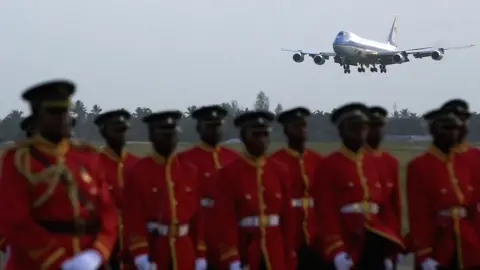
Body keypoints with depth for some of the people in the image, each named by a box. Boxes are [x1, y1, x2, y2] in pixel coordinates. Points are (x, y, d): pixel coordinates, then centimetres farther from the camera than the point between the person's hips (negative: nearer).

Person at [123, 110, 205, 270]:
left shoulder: (190, 172, 8)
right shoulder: (138, 172, -6)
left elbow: (198, 215, 8)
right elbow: (133, 216, -12)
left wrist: (200, 254, 5)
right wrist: (140, 254, -19)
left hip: (184, 251, 4)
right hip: (152, 248, -4)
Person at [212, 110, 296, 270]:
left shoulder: (280, 171, 7)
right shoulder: (228, 174, -6)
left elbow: (287, 216, 8)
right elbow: (225, 220, -11)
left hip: (275, 255, 4)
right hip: (243, 253, -4)